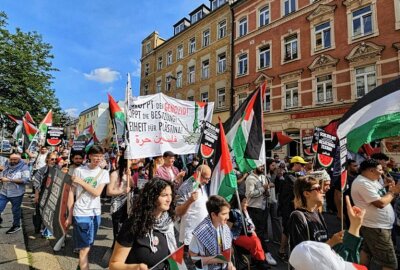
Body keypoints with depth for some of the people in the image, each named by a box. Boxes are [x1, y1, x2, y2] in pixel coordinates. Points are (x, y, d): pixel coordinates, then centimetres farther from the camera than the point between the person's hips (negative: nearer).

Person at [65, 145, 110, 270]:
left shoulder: (104, 173, -1)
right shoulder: (79, 170, -5)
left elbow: (97, 193, -11)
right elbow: (71, 192, -1)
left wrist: (81, 181, -13)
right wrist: (69, 215, 1)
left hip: (95, 213, 3)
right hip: (81, 213, -3)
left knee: (87, 245, 19)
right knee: (85, 248, -1)